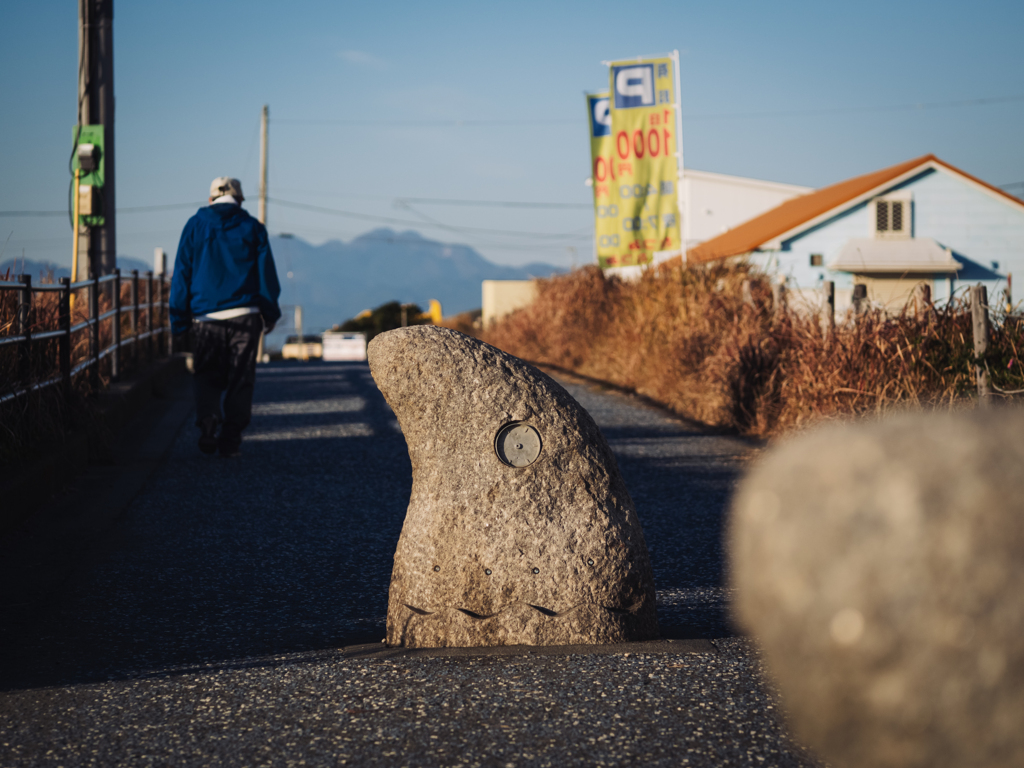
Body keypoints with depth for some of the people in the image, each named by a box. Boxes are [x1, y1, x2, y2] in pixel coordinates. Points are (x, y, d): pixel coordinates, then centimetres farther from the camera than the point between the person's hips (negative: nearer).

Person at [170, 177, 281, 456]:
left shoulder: (195, 226, 5)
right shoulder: (253, 228, 4)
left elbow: (182, 274, 4)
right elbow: (267, 275, 4)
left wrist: (179, 319, 7)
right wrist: (269, 314, 11)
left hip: (206, 316, 0)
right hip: (244, 316, 0)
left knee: (206, 377, 11)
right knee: (240, 380, 6)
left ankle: (209, 425, -11)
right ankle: (231, 439, 3)